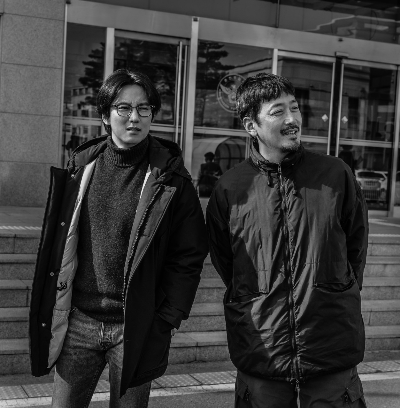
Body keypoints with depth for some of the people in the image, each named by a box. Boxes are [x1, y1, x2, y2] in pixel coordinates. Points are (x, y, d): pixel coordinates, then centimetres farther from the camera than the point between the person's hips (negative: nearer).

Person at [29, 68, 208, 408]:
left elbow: (189, 255, -3)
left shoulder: (170, 178, -4)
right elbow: (55, 241, 9)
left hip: (136, 327, -2)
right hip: (78, 320, 2)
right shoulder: (81, 167, 4)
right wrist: (50, 308, 5)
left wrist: (169, 318, -8)